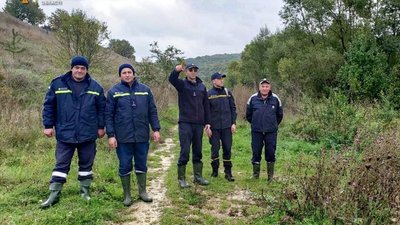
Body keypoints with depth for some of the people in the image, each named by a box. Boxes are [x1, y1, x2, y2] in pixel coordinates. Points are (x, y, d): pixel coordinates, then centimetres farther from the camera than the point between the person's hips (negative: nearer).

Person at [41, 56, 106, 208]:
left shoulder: (95, 87, 2)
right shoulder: (58, 84, -2)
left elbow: (101, 108, 6)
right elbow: (49, 105, 2)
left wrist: (101, 126, 4)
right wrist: (48, 125, -1)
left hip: (88, 135, 1)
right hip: (65, 134, -1)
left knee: (86, 165, 12)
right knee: (61, 164, 5)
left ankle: (85, 191, 26)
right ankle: (54, 194, 16)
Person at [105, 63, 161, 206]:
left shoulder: (145, 90, 5)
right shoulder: (114, 92, -1)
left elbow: (152, 111, 7)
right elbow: (108, 115, -2)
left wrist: (156, 129, 1)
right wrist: (110, 135, -8)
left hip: (142, 136, 2)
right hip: (123, 137, -2)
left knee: (142, 165, 13)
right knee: (125, 166, 8)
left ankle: (142, 192, 29)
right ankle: (127, 195, 23)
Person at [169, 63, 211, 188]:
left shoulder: (202, 87, 11)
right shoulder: (182, 84, 0)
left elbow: (206, 106, 13)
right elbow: (172, 79, -22)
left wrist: (207, 122, 8)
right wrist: (176, 70, -42)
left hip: (199, 124, 4)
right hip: (185, 123, -4)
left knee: (198, 152, 11)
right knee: (185, 151, -3)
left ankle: (198, 176, 23)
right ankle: (181, 178, 8)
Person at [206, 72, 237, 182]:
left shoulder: (227, 92, 6)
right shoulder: (209, 94, -2)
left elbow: (233, 108, 9)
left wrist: (233, 123, 2)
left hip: (227, 126, 2)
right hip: (214, 127, -2)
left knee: (227, 149, 4)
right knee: (215, 149, 5)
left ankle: (228, 172, 14)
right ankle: (215, 170, 21)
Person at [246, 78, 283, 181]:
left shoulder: (275, 99, -1)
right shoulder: (253, 99, -2)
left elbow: (280, 115, 13)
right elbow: (248, 114, 11)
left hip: (271, 132, 0)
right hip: (256, 131, 0)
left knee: (271, 153, 4)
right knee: (256, 152, 4)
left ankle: (270, 175, 18)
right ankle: (255, 175, 19)